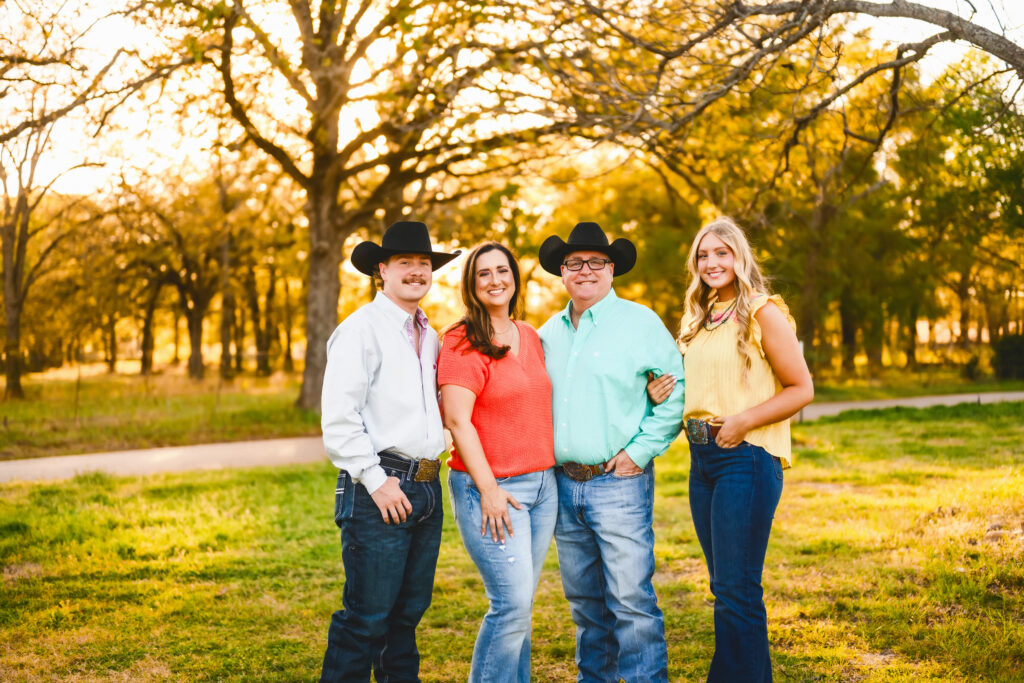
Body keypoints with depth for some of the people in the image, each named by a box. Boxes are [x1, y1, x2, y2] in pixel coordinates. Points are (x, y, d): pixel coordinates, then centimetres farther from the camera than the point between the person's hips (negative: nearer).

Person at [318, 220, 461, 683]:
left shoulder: (428, 336, 18)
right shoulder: (361, 328, -5)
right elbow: (338, 417, -13)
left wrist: (425, 480, 14)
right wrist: (376, 480, -15)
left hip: (426, 487, 8)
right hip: (380, 490, -7)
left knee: (409, 610, 14)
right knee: (366, 616, -6)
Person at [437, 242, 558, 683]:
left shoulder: (529, 336, 14)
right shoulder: (463, 341, -8)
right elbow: (456, 419, -13)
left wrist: (551, 472, 15)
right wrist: (488, 489, -16)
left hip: (543, 483, 7)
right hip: (489, 486, -6)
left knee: (519, 604, 9)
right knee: (512, 603, -11)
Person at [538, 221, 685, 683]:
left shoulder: (640, 322, -2)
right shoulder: (548, 334, 13)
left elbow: (677, 390, -4)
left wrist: (641, 450, -10)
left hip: (618, 482, -5)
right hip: (562, 484, 5)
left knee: (631, 600, -7)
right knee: (584, 601, 14)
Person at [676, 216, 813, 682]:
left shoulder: (763, 313, -6)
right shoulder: (697, 319, 16)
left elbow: (801, 389, -8)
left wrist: (742, 421, -17)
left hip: (746, 457, -8)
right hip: (701, 457, 8)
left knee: (737, 588, -7)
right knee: (722, 586, 13)